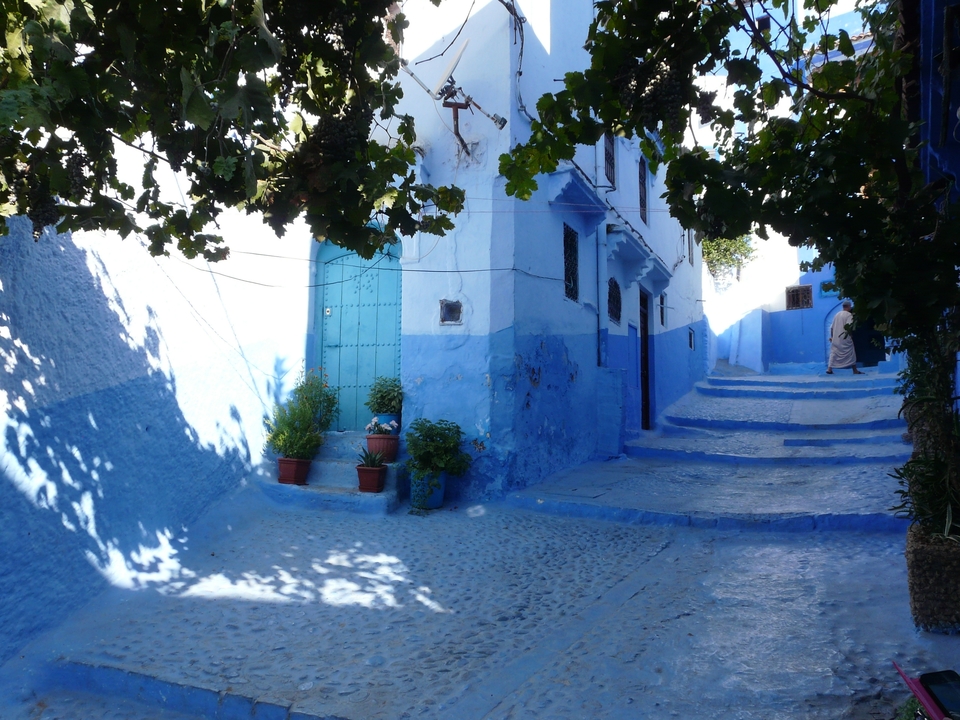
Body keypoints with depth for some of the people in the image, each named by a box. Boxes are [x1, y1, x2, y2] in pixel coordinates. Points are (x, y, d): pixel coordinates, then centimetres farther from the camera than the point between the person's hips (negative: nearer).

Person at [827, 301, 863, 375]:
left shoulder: (837, 314, 12)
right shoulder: (849, 315, -8)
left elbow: (832, 327, 14)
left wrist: (831, 336, 22)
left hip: (835, 339, 5)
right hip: (845, 339, -5)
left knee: (833, 353, 5)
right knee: (851, 354, 5)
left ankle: (829, 369, -5)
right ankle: (855, 371, 10)